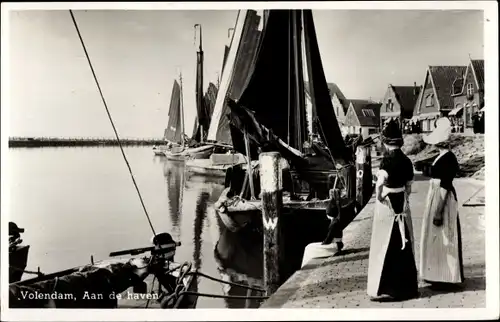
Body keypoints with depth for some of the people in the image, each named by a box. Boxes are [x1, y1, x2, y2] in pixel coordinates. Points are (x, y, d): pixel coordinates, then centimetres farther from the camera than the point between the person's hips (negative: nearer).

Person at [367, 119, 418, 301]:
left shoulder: (388, 160, -17)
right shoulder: (406, 161, 3)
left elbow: (380, 181, -32)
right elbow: (408, 187, 10)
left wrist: (379, 196, -15)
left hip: (387, 206, -6)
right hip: (403, 205, 7)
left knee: (385, 246, 3)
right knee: (404, 246, 15)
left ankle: (384, 289, 9)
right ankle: (407, 286, 26)